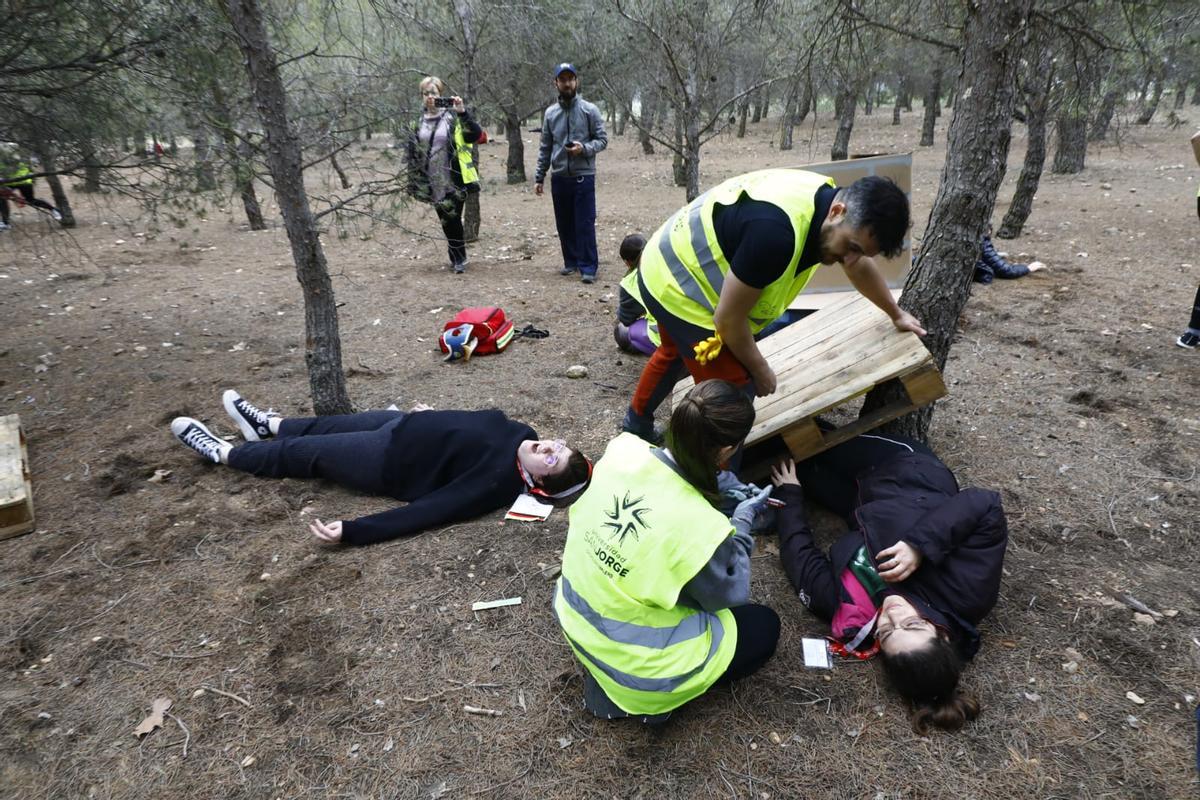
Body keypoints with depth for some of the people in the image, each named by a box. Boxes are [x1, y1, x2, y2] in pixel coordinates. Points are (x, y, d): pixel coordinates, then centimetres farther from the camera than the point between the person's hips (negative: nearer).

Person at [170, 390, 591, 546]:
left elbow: (426, 512, -36)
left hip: (388, 463, -7)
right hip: (402, 426, 7)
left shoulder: (496, 483, -33)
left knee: (300, 454, 10)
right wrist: (433, 414, 24)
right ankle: (268, 424, 53)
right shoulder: (517, 433, -11)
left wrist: (351, 531, -37)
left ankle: (221, 451, 36)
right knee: (334, 423, 24)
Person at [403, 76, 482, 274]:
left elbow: (476, 135, -17)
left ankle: (459, 259, 11)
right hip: (433, 183, 4)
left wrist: (462, 112, -27)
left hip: (454, 179, -4)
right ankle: (457, 258, 24)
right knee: (446, 221, 11)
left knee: (453, 219, -4)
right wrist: (414, 180, 7)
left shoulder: (453, 117, -3)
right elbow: (411, 152, 12)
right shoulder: (418, 122, 8)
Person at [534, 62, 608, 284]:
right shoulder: (550, 113, 7)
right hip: (559, 178, 4)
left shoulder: (589, 110, -3)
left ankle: (588, 267, 1)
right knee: (564, 224, 11)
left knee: (585, 224, -5)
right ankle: (571, 262, 24)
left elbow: (602, 140, -2)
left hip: (583, 176, -4)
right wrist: (539, 177, 9)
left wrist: (584, 148, -21)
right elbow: (545, 148, 12)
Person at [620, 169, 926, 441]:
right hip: (678, 287, -10)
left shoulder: (825, 197, -6)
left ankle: (636, 423, 56)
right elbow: (729, 318, -26)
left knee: (675, 352, 32)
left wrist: (897, 314, 28)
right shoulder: (776, 231, -36)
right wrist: (760, 370, -9)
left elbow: (860, 267, 14)